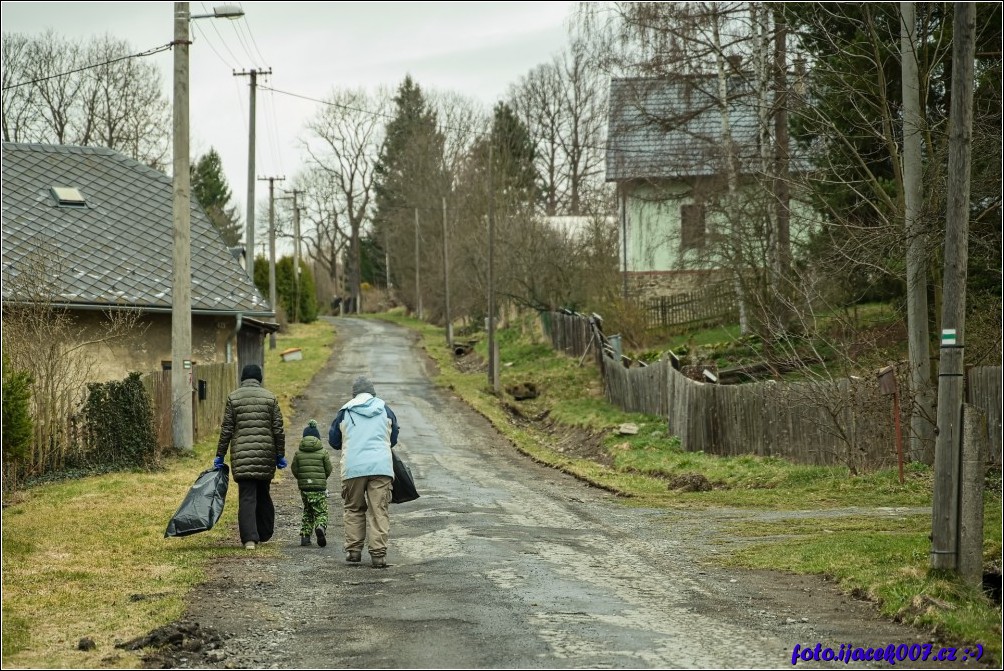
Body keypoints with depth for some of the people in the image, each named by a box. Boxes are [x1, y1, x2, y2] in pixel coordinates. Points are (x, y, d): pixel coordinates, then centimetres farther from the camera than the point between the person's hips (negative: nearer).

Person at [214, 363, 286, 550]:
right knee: (263, 495, 17)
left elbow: (226, 430, 0)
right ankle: (265, 534, 25)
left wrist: (220, 456, 6)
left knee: (247, 497, -4)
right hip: (266, 455, 2)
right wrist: (280, 455, 10)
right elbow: (278, 429, 3)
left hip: (242, 455, -2)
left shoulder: (233, 397, 0)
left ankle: (249, 538, -14)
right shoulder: (270, 397, 3)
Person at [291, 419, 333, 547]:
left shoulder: (298, 453, 2)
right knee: (321, 512, 2)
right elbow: (328, 469, 0)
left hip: (304, 487, 3)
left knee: (307, 512, 17)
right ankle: (320, 527, -29)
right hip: (319, 488, -3)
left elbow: (294, 469, 3)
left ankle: (305, 535, 8)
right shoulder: (323, 452, -3)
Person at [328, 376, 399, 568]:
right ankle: (378, 553, -7)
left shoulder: (344, 412, 8)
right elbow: (394, 439, 21)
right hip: (381, 467, 0)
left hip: (353, 468, 0)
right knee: (379, 511, 0)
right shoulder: (385, 410, 11)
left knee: (354, 509, 15)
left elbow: (333, 440, 15)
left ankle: (353, 550, 13)